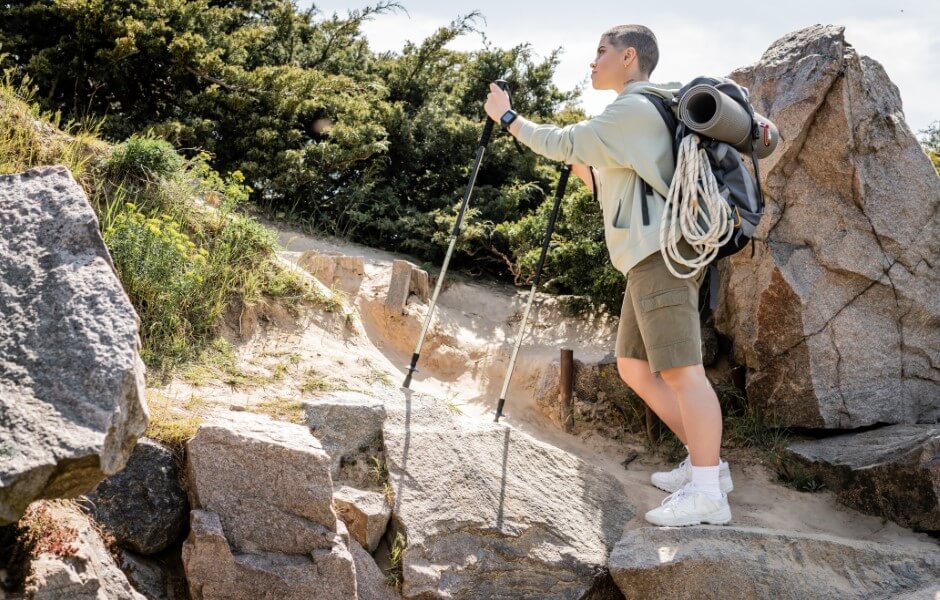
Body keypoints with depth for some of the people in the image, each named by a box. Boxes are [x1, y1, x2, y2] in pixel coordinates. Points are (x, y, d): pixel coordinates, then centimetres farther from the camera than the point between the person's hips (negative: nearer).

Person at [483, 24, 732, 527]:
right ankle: (703, 462, 15)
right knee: (635, 367, 11)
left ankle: (707, 493, -15)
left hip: (662, 254, -11)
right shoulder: (633, 116, 26)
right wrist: (579, 166, 22)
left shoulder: (635, 108, -6)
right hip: (649, 257, 11)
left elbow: (564, 143, -12)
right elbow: (612, 190, 31)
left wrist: (506, 116, -1)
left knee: (681, 369, -14)